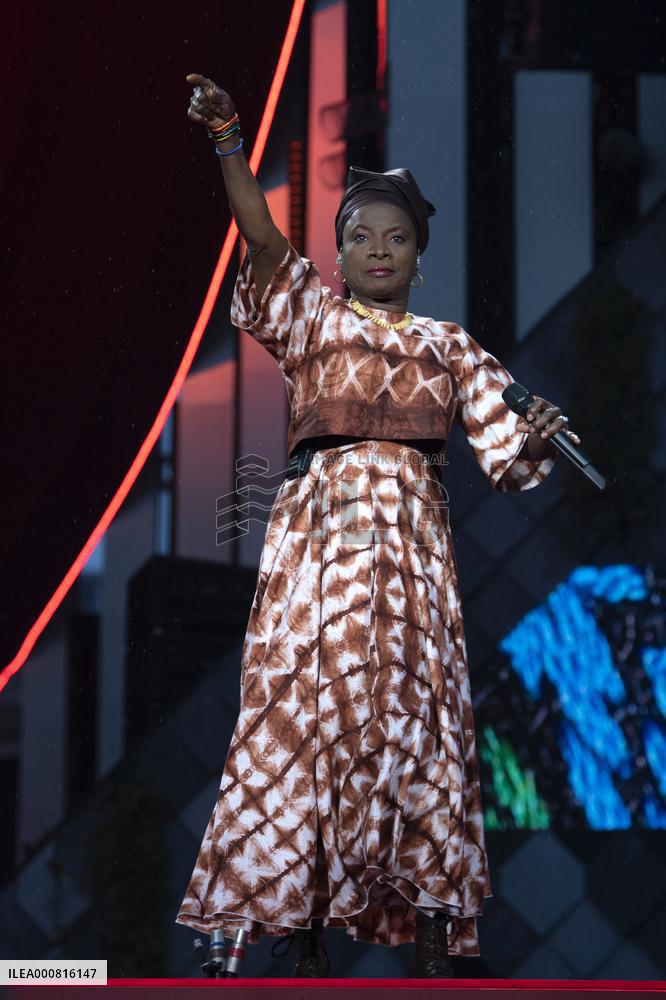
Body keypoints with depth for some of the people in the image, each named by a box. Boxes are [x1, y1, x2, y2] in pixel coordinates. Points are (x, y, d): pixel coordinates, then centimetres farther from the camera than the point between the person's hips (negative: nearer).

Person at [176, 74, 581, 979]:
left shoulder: (450, 345, 17)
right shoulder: (311, 316, 14)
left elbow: (506, 452, 9)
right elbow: (262, 240, -4)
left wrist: (536, 439, -14)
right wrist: (228, 142, -17)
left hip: (412, 538, 1)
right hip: (320, 529, -1)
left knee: (417, 716, -6)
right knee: (307, 710, -8)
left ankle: (433, 948, -6)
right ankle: (306, 938, -6)